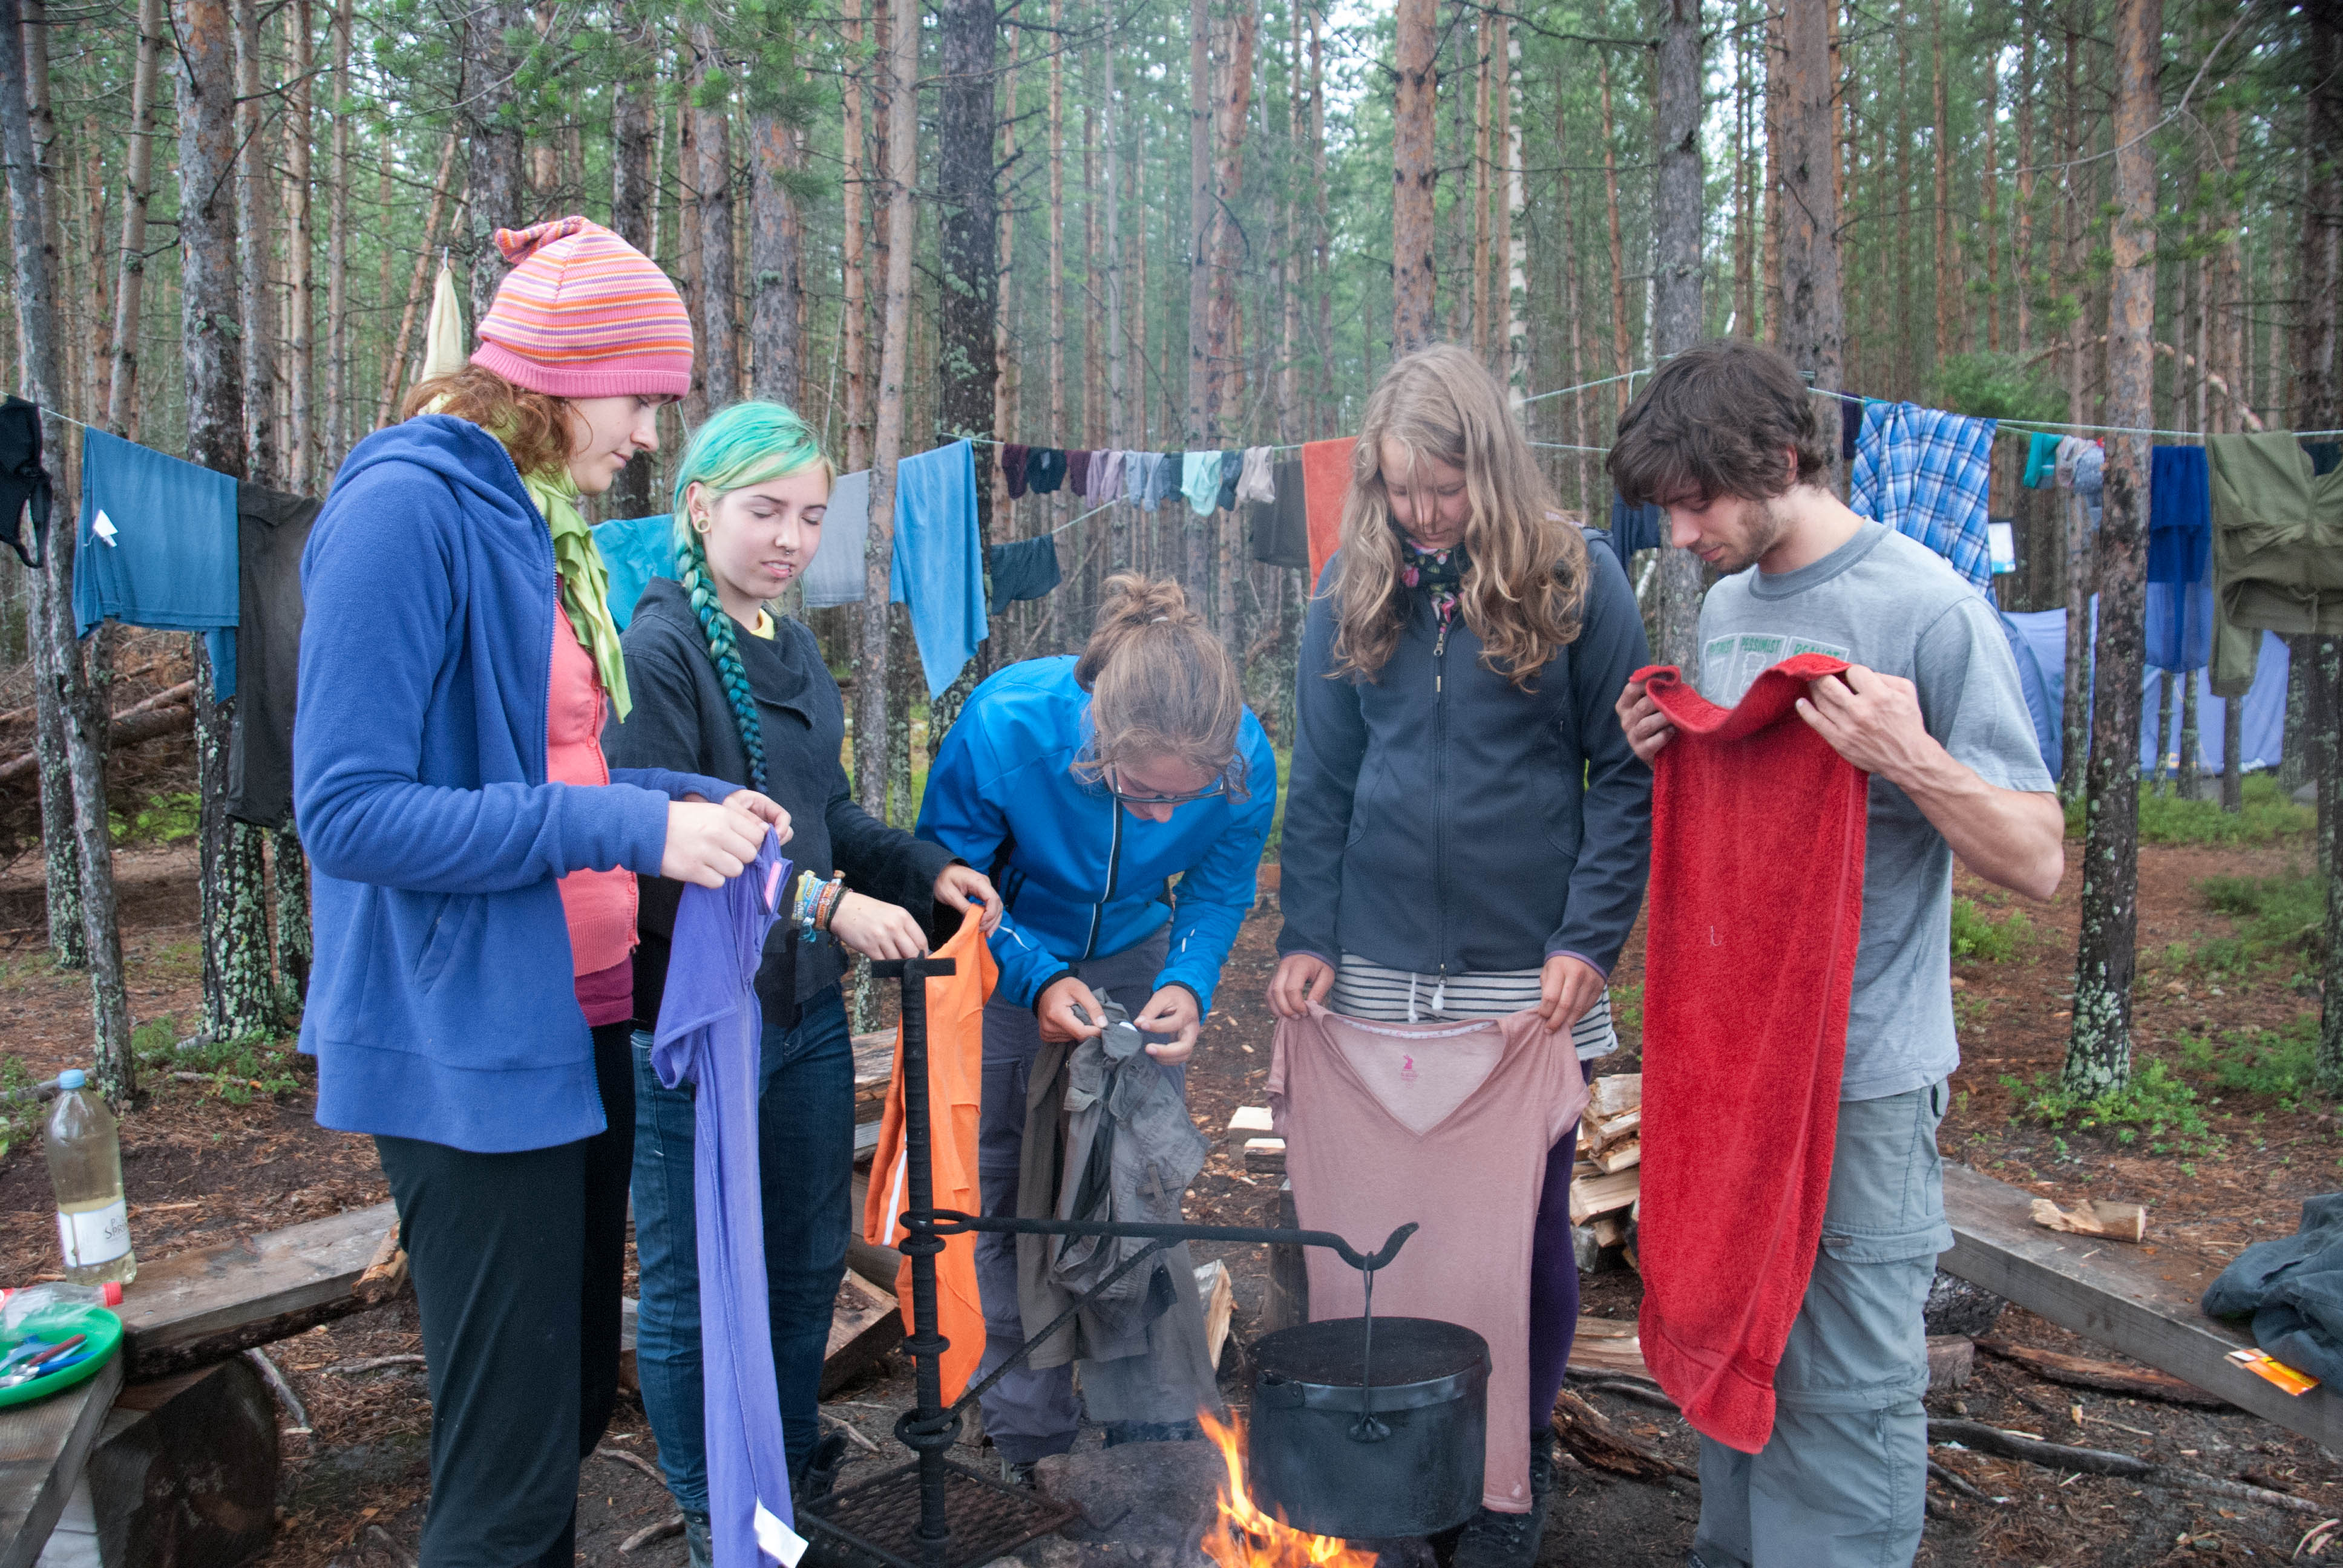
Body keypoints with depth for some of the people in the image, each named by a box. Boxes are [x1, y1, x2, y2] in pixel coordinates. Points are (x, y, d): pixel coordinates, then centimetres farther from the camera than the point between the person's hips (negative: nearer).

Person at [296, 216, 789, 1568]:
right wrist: (630, 827, -22)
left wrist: (699, 800, 4)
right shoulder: (407, 503, -15)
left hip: (580, 1024, 9)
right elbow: (347, 812, -21)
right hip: (468, 1048, -9)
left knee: (577, 1401, 20)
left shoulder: (543, 519, 11)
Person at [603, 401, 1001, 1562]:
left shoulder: (795, 649, 9)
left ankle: (794, 1459, 42)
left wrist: (926, 868, 2)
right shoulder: (658, 650, -15)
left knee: (810, 1253, 21)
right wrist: (823, 901, -27)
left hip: (808, 1006, 8)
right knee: (694, 1282, 8)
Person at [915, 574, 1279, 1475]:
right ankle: (1030, 1434, 21)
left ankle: (1160, 1425, 18)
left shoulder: (1244, 760, -28)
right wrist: (1038, 980, -32)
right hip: (1007, 967, -1)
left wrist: (1188, 983, -27)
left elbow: (1220, 891, -7)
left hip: (1134, 961, 2)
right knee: (1010, 1199, 5)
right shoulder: (1004, 725, -36)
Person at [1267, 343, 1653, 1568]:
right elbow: (1320, 781, 7)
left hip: (1525, 969, -2)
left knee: (1525, 1225, 9)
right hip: (1381, 967, 3)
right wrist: (1308, 936, -1)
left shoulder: (1571, 580, -4)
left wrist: (1590, 939, -11)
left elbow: (1630, 774, -3)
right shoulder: (1353, 590, 4)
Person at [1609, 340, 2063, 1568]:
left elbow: (2036, 860, -12)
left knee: (1844, 1386, 2)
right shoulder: (1725, 604, 8)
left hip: (1863, 1074, -7)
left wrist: (1914, 759, -28)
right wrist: (1664, 752, -1)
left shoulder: (1928, 609, -13)